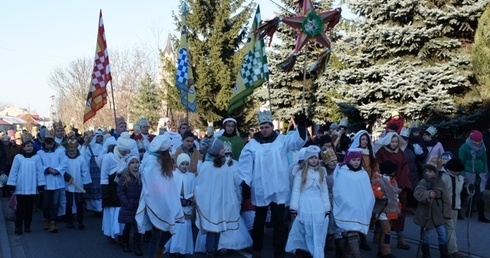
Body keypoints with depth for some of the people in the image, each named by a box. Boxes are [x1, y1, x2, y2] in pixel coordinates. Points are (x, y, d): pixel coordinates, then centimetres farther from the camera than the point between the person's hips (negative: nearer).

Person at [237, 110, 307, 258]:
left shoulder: (282, 140, 1)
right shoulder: (252, 144, -1)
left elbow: (298, 140, -13)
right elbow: (245, 164, -2)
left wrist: (301, 126, -29)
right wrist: (245, 183, -10)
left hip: (278, 189, -1)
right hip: (260, 189, 1)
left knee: (279, 221, 3)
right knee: (259, 219, 16)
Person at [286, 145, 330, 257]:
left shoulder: (321, 172, 12)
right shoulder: (301, 172, 0)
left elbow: (324, 191, 14)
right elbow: (296, 190, -3)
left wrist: (327, 208, 9)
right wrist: (294, 206, -10)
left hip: (318, 206, 4)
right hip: (304, 206, -3)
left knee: (317, 234, 5)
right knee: (302, 232, 0)